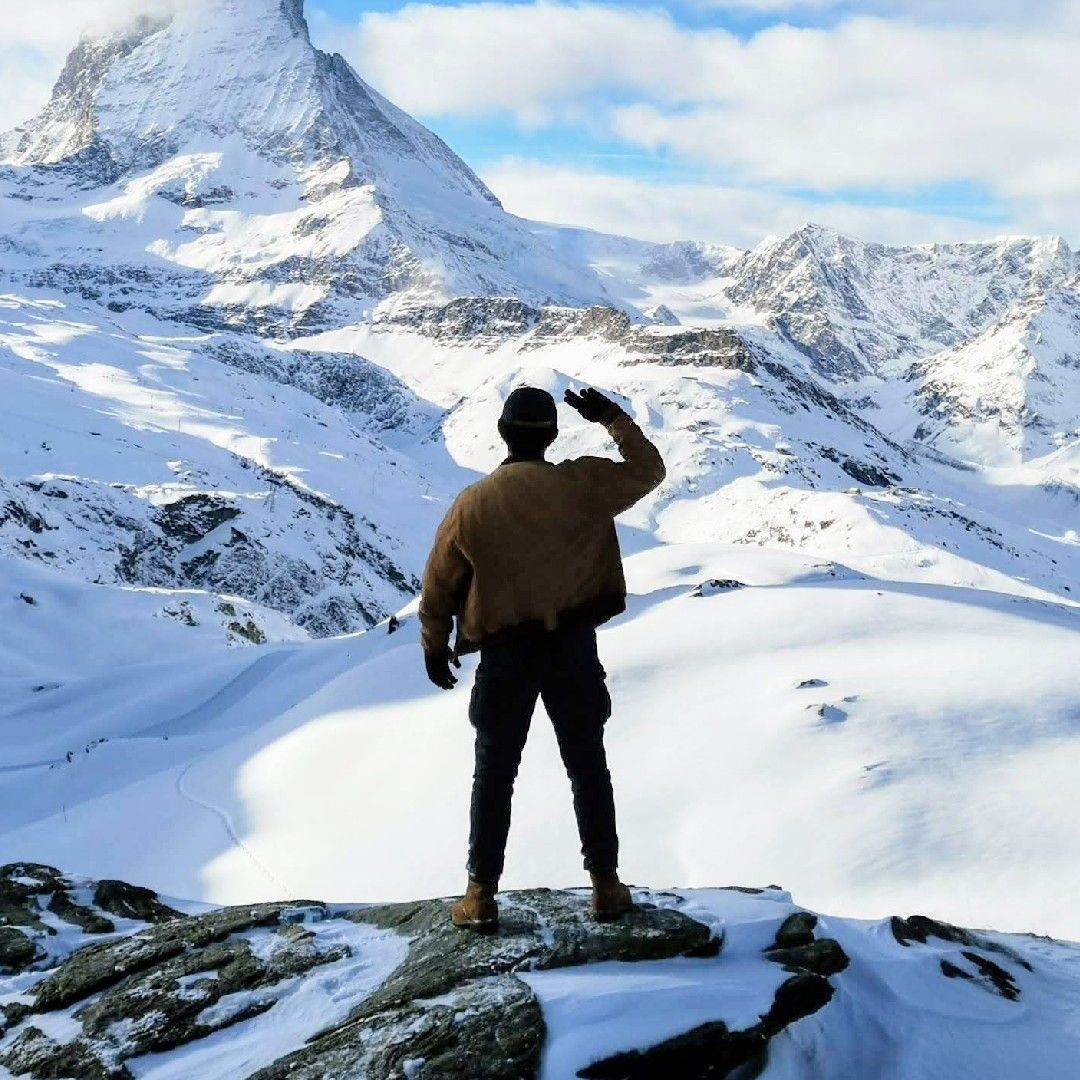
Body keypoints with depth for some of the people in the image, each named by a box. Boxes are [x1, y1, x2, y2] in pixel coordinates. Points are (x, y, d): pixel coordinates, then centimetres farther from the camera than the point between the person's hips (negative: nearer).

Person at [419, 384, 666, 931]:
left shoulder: (472, 503, -7)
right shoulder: (582, 485, -9)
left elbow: (439, 584, 1)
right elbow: (648, 470, 7)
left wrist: (435, 645, 16)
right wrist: (614, 418, 15)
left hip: (504, 655, 0)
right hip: (572, 648, 0)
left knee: (494, 774, 11)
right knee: (588, 767, 13)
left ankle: (481, 894, 14)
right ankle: (606, 885, 18)